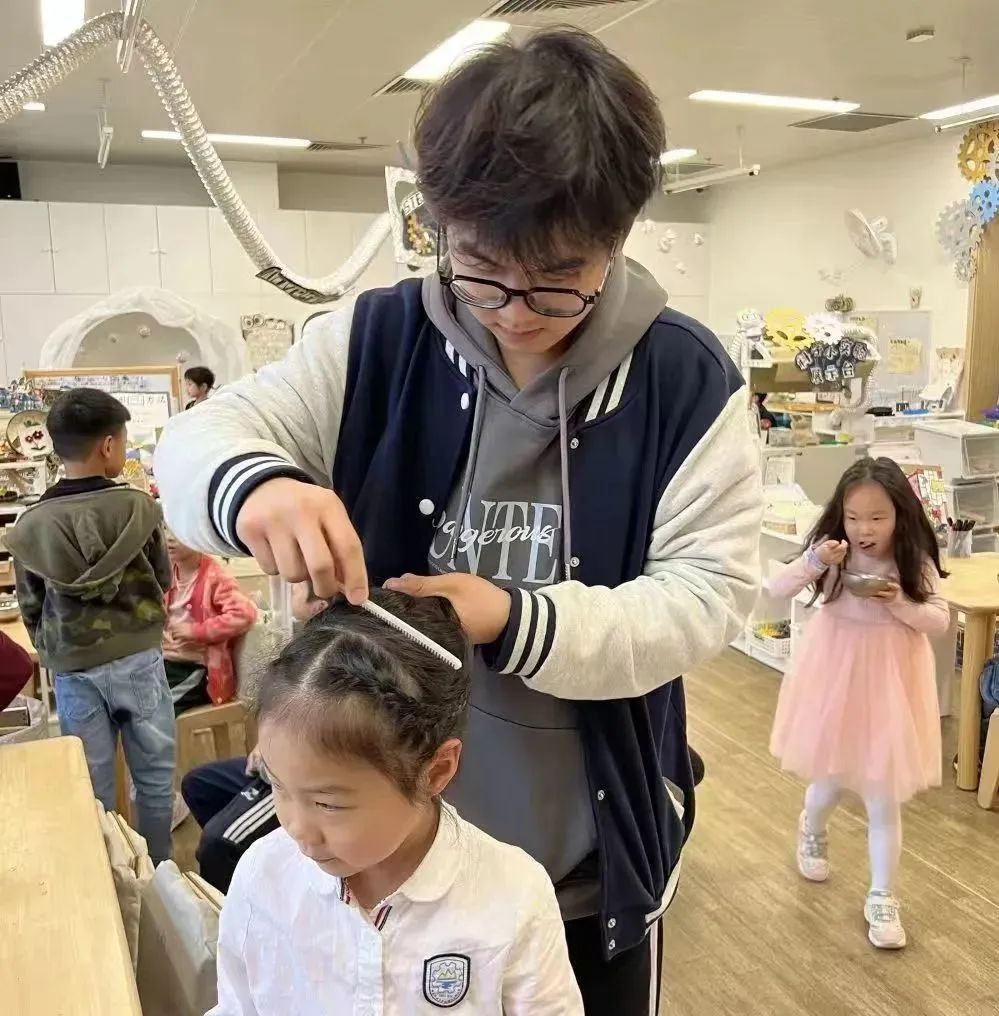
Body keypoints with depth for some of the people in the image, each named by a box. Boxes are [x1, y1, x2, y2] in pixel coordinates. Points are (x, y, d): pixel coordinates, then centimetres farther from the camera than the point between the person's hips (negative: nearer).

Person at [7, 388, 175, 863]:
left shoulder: (29, 526, -5)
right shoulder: (138, 507, -11)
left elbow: (31, 610, 2)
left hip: (73, 671, 1)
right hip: (138, 660, -1)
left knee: (91, 785, 13)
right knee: (155, 776, 15)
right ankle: (159, 870, 27)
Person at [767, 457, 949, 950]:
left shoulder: (915, 562, -9)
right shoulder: (832, 550, -9)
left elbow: (940, 620, -6)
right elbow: (776, 589, -13)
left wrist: (898, 603, -23)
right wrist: (813, 563, -29)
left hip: (889, 684, 0)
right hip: (835, 679, 1)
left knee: (884, 799, 4)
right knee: (830, 780, 16)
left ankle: (882, 897, 20)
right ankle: (812, 829, 51)